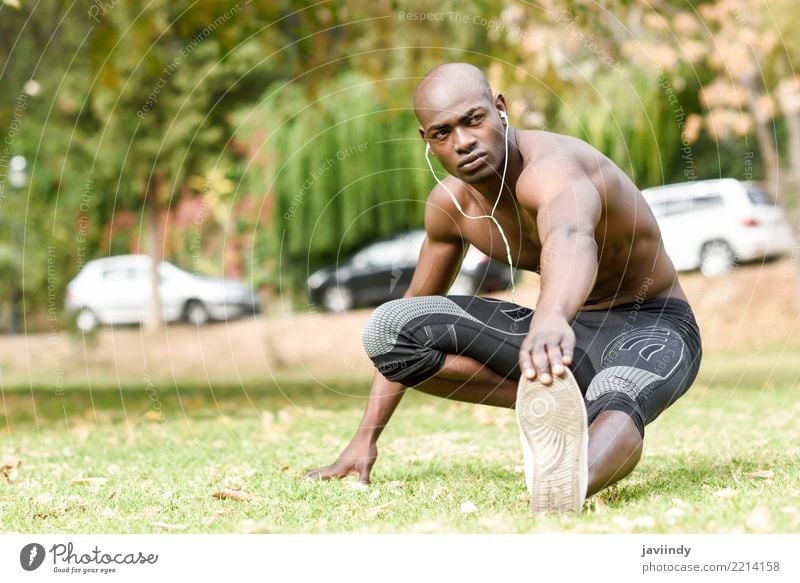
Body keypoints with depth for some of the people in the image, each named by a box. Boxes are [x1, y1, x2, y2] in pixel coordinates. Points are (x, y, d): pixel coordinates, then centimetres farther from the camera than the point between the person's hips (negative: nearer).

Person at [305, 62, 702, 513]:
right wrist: (366, 438, 7)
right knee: (388, 327, -11)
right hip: (568, 333, 8)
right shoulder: (450, 204, -4)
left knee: (615, 402, -46)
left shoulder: (549, 166, -28)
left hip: (652, 328, -7)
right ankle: (558, 404, -17)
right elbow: (413, 318, 10)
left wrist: (552, 317, -78)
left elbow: (571, 237, -55)